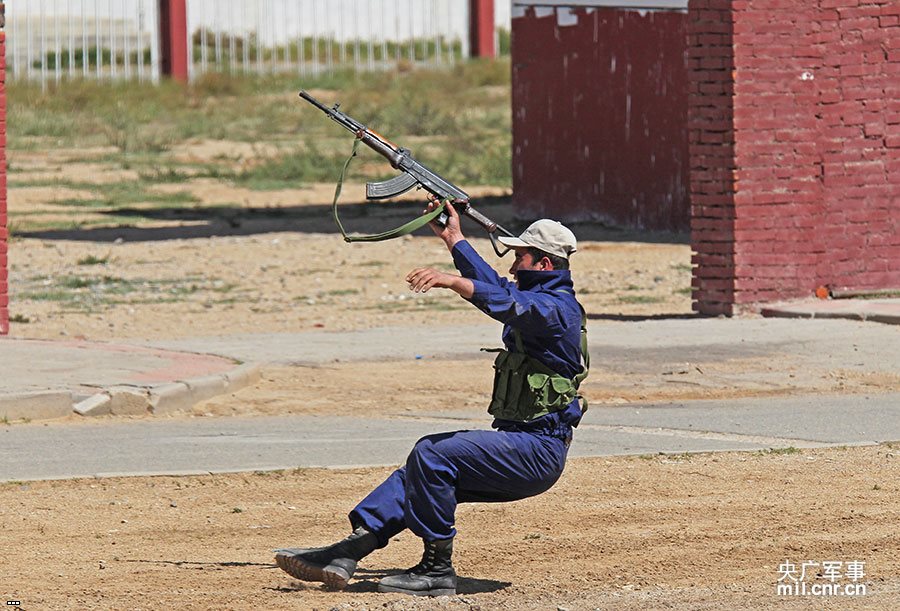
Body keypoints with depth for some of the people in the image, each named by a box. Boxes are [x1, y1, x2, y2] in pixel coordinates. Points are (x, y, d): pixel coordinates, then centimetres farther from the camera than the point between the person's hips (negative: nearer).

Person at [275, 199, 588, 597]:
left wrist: (452, 281, -45)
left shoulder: (557, 307, -13)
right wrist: (454, 238, 38)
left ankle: (437, 570, -18)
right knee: (420, 471, 6)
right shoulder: (537, 298, 19)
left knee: (432, 456, -23)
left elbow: (511, 305, -34)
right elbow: (496, 288, 37)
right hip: (522, 445, 11)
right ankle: (348, 552, -3)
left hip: (537, 452, -11)